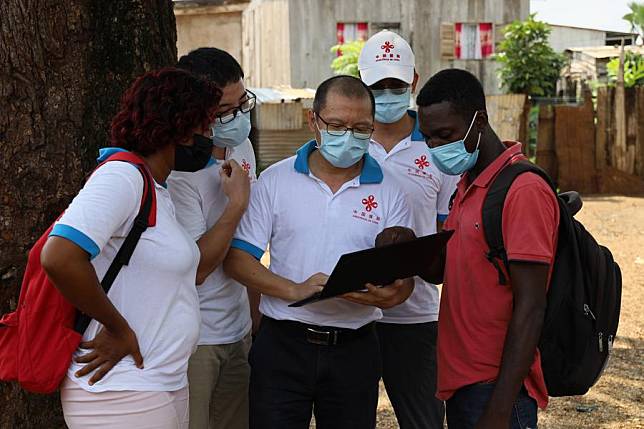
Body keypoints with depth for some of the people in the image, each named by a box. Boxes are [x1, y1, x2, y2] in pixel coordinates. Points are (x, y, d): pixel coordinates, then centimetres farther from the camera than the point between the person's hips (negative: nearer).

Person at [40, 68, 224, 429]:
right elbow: (60, 257, -28)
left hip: (166, 384, 10)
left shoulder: (157, 191, 14)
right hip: (124, 398, -10)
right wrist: (118, 328, -19)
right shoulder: (121, 176, -17)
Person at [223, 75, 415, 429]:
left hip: (354, 349, 1)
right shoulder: (276, 180, 2)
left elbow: (403, 278, 3)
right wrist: (297, 290, -18)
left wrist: (391, 293, -22)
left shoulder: (388, 194, 4)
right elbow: (237, 258, -2)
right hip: (282, 345, -1)